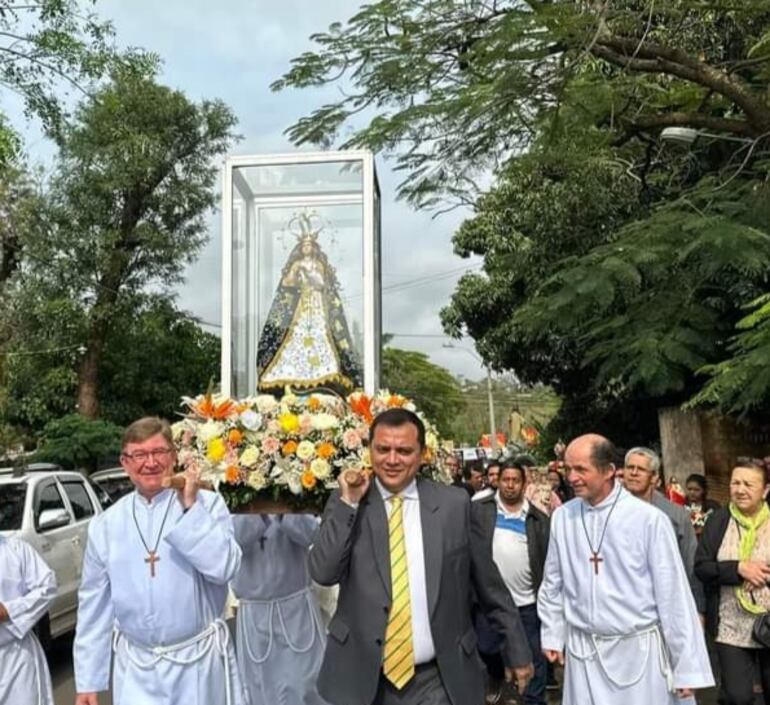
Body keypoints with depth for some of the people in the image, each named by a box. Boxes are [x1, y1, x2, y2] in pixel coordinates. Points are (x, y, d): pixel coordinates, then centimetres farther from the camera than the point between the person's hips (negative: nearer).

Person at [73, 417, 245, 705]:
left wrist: (190, 508, -20)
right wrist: (88, 680, 8)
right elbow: (94, 603, 6)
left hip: (199, 662, -2)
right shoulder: (105, 524, 1)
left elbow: (223, 567, -19)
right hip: (135, 668, 2)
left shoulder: (207, 503, -7)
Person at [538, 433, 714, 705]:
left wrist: (687, 666, -6)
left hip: (638, 650, -3)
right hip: (582, 651, 3)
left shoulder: (649, 519, -14)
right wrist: (552, 636, 13)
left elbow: (673, 594, -10)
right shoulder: (562, 517, -2)